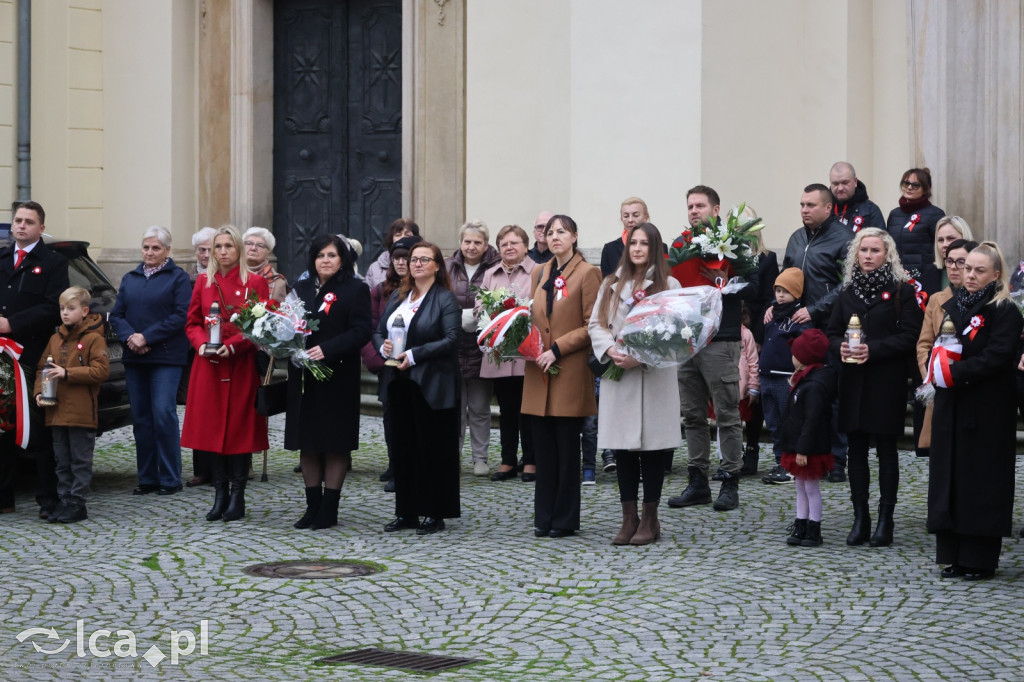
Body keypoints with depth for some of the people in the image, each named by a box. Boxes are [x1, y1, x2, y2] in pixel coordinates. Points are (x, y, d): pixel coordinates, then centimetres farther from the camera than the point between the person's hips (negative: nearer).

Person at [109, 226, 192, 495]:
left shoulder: (177, 278, 1)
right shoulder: (130, 279, 17)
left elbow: (181, 316, -9)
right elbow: (116, 315, 12)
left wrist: (147, 337, -14)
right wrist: (129, 337, -8)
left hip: (166, 357, -5)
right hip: (134, 358, 5)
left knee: (164, 414, -10)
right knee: (141, 417, 5)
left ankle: (170, 479, -5)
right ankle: (147, 478, 10)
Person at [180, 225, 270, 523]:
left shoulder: (255, 283, -1)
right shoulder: (204, 282, 10)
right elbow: (192, 322, 13)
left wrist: (232, 345, -16)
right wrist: (202, 344, -7)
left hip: (241, 366, -3)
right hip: (209, 367, 3)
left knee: (240, 428, -1)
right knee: (212, 428, 3)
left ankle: (237, 496, 6)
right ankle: (220, 495, 11)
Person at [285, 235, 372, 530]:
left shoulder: (355, 289, -2)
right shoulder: (301, 289, 14)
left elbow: (360, 332, -10)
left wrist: (327, 349, -21)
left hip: (338, 376, -5)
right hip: (304, 377, 5)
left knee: (336, 442, 0)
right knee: (307, 442, 7)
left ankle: (329, 508, 7)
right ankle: (313, 506, 15)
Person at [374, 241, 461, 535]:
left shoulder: (446, 299, -5)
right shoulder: (397, 297, 15)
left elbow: (451, 340, -15)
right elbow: (378, 331, 16)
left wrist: (414, 355, -19)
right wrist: (383, 345, -7)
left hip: (431, 386, -6)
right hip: (399, 383, 6)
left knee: (432, 448, -1)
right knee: (402, 446, 9)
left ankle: (434, 514, 6)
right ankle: (406, 512, 17)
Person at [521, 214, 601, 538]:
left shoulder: (587, 273, -4)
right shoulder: (539, 273, 15)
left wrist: (557, 349, -14)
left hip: (570, 372, -5)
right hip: (539, 373, 5)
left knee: (567, 447, 1)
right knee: (543, 447, 7)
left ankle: (565, 519, 8)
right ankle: (544, 517, 13)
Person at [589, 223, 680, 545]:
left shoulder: (669, 285, 2)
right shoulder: (611, 285, 14)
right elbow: (596, 324, 10)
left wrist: (641, 356, -17)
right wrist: (610, 350, -10)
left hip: (654, 376, -3)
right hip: (617, 376, 3)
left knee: (652, 447, 0)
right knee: (622, 449, 5)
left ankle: (649, 519, 9)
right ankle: (629, 518, 12)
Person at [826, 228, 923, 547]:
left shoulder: (901, 291, -2)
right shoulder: (847, 293, 13)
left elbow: (910, 335, -9)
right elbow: (832, 333, 14)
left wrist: (873, 349, -18)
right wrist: (840, 346, -8)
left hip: (887, 382, -4)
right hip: (853, 382, 4)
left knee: (886, 449, 0)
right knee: (856, 449, 5)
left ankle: (885, 521, 5)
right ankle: (860, 519, 11)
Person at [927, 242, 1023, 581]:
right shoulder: (951, 306, 13)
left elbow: (996, 357, -17)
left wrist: (955, 372, -20)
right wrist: (938, 367, -7)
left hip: (987, 410, -6)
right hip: (951, 408, 6)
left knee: (982, 478, -2)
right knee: (950, 475, 6)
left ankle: (980, 558, 4)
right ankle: (953, 554, 13)